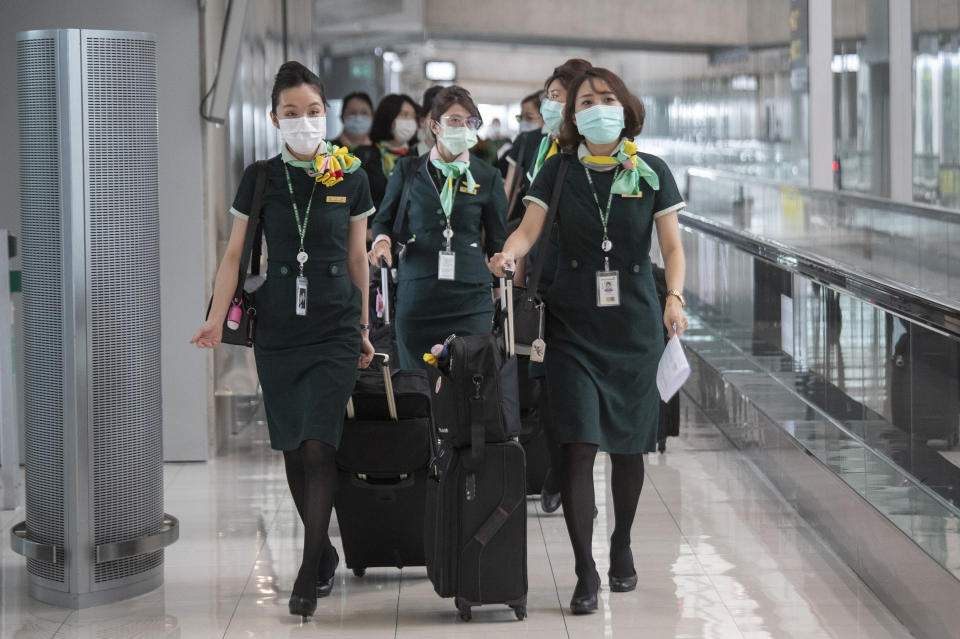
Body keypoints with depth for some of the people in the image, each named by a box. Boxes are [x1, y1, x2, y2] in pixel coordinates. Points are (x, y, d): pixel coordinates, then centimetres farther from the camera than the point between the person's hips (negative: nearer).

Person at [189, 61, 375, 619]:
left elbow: (357, 258, 10)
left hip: (336, 330, -2)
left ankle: (309, 575, -4)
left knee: (318, 447, -12)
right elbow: (236, 253, 4)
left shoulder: (351, 178, 2)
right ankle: (324, 552, 25)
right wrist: (218, 318, -7)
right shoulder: (260, 179, 2)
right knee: (293, 451, 6)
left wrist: (364, 328, 13)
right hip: (278, 331, 2)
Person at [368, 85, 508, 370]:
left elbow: (498, 242, 11)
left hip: (470, 298, 0)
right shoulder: (408, 170, 6)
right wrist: (382, 241, -6)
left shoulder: (487, 177, 6)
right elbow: (384, 218, 17)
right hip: (417, 296, 0)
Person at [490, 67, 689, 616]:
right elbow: (528, 229, -6)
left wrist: (675, 296, -17)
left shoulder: (651, 173, 1)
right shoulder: (560, 171, 2)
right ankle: (585, 571, -2)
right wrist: (508, 254, -28)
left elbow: (672, 246, 0)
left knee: (629, 445, 8)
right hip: (574, 325, 0)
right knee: (579, 445, -8)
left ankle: (622, 546, 31)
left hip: (635, 324, 1)